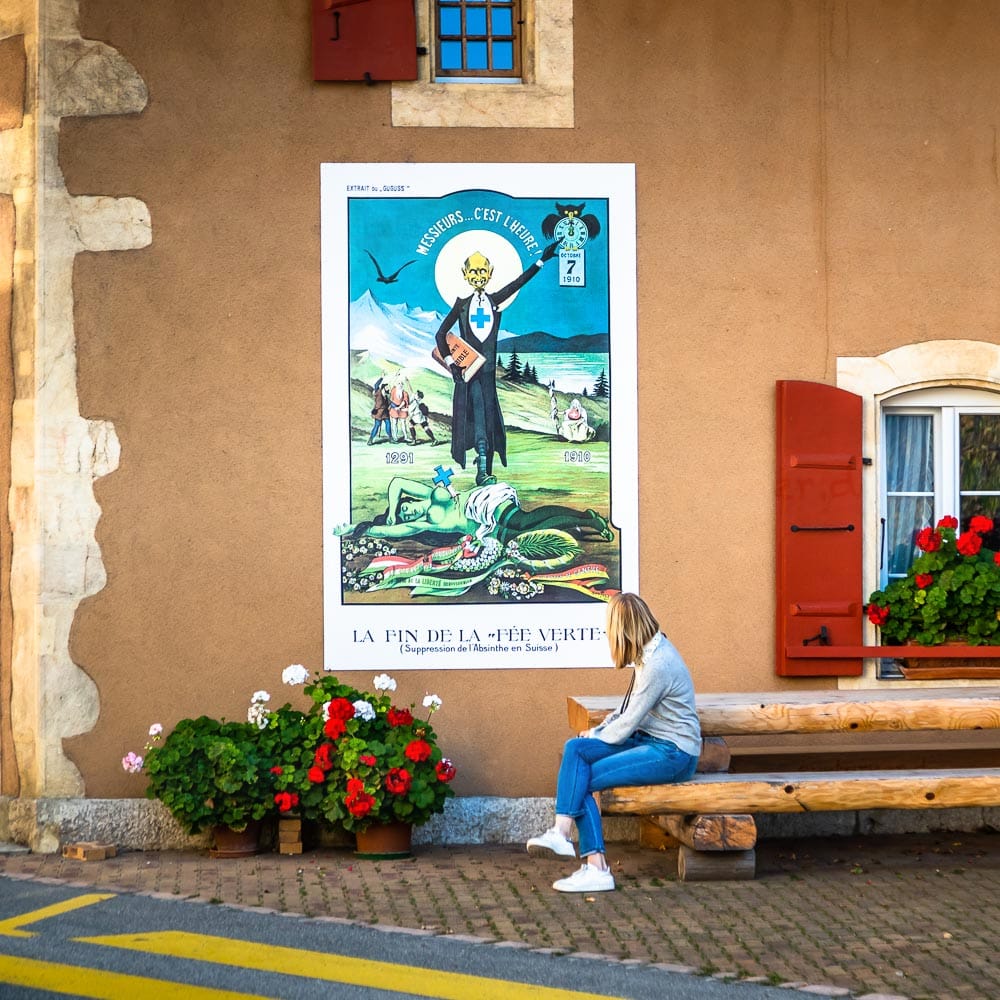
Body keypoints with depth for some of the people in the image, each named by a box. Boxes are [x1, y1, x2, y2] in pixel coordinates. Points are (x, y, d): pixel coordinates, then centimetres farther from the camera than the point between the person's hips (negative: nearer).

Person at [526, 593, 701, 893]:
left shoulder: (658, 665, -20)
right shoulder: (650, 652, 10)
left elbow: (628, 722, -17)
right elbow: (629, 709, 18)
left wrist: (597, 736, 0)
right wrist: (597, 731, 6)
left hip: (672, 754, -9)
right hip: (650, 740, 9)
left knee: (582, 780, -16)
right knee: (575, 748, -11)